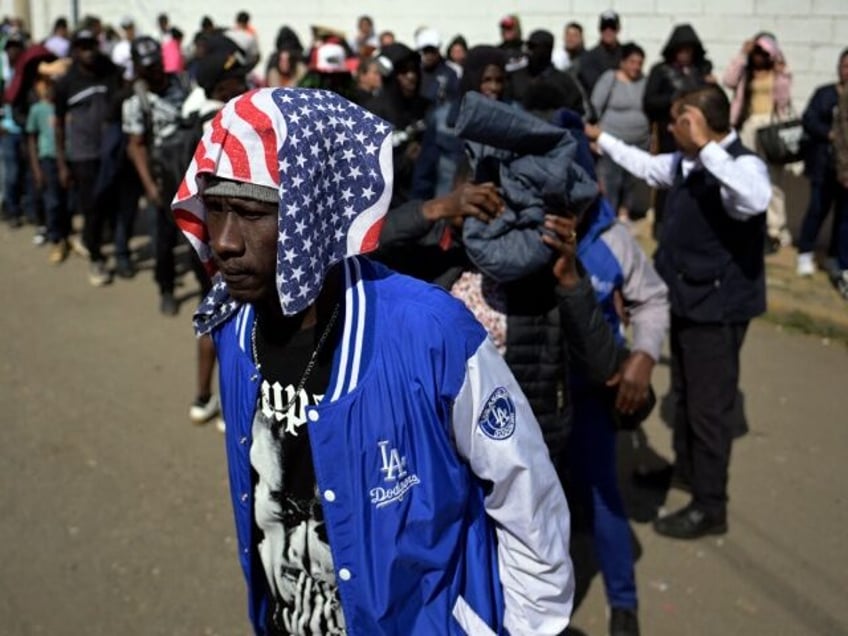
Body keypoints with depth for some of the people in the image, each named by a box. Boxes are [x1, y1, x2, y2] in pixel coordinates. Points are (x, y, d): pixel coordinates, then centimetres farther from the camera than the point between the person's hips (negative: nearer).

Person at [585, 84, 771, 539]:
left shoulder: (743, 165, -24)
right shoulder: (685, 163, 2)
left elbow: (756, 200, -48)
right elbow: (646, 166, 23)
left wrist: (705, 145, -45)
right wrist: (601, 139, 30)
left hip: (719, 304, -9)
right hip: (687, 297, 9)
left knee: (709, 404, 1)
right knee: (683, 393, 25)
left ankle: (709, 507, 15)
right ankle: (685, 469, 46)